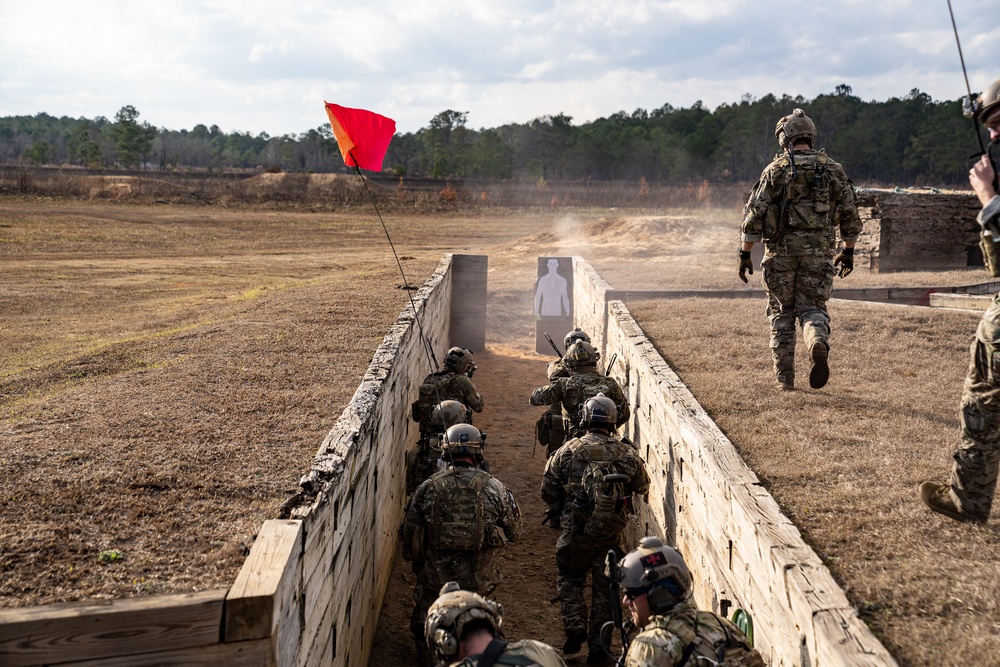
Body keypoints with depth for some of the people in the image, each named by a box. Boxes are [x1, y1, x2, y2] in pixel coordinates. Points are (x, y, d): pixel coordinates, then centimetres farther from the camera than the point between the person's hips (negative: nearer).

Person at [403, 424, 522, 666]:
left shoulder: (428, 488, -8)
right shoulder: (494, 488, -9)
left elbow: (409, 532, 1)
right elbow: (514, 530, 2)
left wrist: (416, 562, 19)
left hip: (435, 576, 0)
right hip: (478, 580, 1)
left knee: (424, 630, 19)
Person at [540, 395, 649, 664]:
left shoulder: (568, 451, -8)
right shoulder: (627, 454, -4)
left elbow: (547, 489, -2)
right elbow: (643, 486, 12)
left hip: (576, 532, -1)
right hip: (611, 534, 1)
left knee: (569, 579, 21)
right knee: (604, 588, 13)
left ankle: (575, 627, 3)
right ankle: (597, 647, 17)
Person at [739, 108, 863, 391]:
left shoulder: (776, 170, -2)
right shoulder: (833, 170, 6)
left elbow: (754, 214, -5)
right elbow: (850, 216, 9)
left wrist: (745, 253, 1)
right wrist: (848, 252, 20)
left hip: (781, 250, -1)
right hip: (819, 252, 1)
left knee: (782, 313, 11)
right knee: (812, 308, 9)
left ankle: (784, 378, 11)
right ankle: (819, 344, -25)